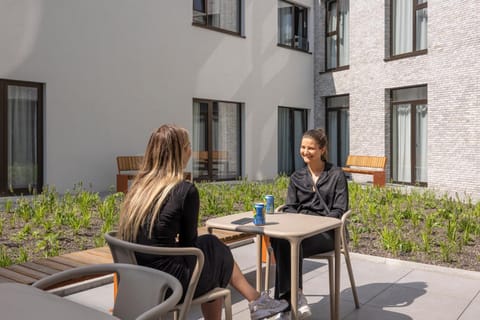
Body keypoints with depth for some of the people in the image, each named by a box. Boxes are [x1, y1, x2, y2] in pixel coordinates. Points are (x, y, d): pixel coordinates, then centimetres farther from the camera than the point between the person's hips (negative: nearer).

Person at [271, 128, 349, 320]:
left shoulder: (336, 175, 5)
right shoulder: (296, 177, 18)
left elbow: (339, 210, -2)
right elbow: (289, 208, 12)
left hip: (325, 231, -4)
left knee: (290, 243, -33)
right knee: (278, 237, -32)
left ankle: (288, 304, -20)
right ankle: (296, 299, -25)